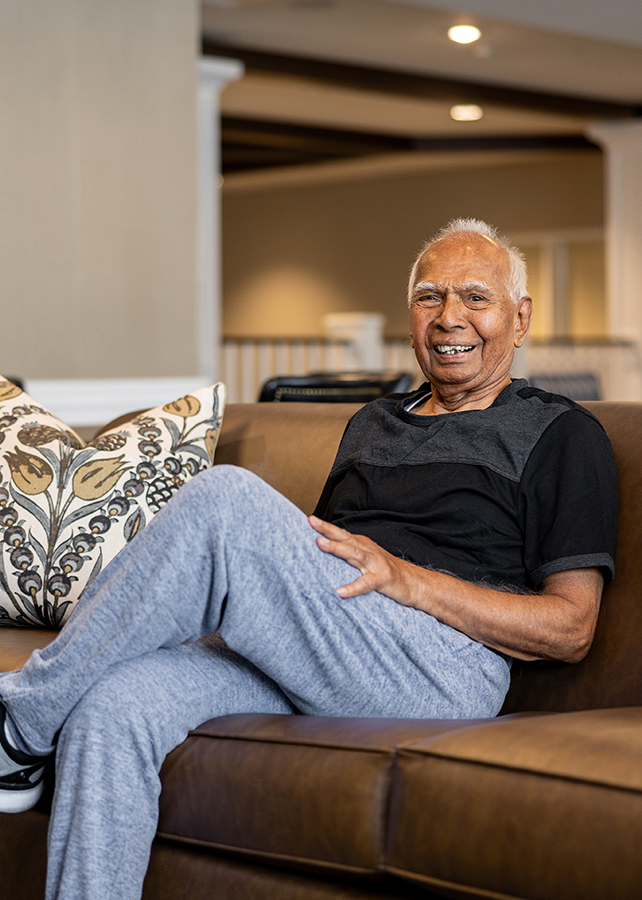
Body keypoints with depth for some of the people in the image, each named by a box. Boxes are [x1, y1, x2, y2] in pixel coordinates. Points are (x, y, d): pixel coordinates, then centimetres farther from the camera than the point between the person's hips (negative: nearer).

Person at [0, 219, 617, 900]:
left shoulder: (560, 435, 9)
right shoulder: (371, 423, 29)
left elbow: (570, 628, 0)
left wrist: (406, 578, -12)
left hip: (445, 671, -6)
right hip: (305, 665, 6)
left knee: (225, 499, -27)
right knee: (113, 708, -26)